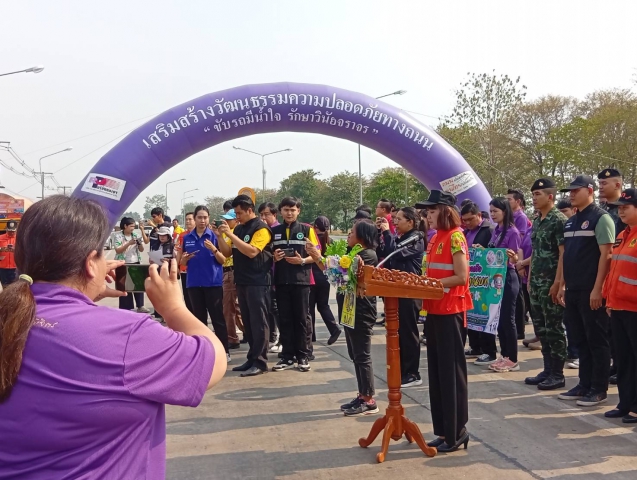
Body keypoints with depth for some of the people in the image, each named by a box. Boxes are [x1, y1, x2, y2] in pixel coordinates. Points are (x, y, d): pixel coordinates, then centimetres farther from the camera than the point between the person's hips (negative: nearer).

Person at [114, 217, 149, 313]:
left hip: (135, 263, 4)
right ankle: (126, 308, 8)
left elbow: (141, 250, 9)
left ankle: (140, 306, 12)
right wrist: (129, 243, -21)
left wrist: (140, 243, -12)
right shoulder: (118, 236, -6)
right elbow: (117, 250, -14)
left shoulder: (135, 235, 7)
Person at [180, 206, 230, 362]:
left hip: (213, 283, -3)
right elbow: (182, 262, 14)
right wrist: (185, 258, -9)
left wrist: (214, 249, -21)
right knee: (199, 318, 10)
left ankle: (225, 351, 4)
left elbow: (223, 260, -4)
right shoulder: (187, 238, 7)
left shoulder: (214, 236, -3)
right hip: (194, 283, 4)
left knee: (218, 318, -2)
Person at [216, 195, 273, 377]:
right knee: (248, 322, 11)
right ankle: (252, 358, 18)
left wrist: (230, 234, -22)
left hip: (258, 282, -8)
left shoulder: (261, 229, -10)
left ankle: (260, 362, -2)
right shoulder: (238, 229, 14)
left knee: (258, 322, -5)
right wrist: (220, 236, -2)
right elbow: (227, 253, 14)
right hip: (242, 282, 8)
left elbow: (252, 252, -23)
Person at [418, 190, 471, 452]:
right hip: (435, 310, 9)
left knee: (451, 373, -1)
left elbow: (461, 277, -17)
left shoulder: (455, 237, -12)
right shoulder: (435, 238, 14)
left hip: (451, 312, -9)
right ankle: (443, 430, 21)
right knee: (436, 372, 12)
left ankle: (457, 433, 10)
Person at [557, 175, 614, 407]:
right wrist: (563, 285, 15)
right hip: (573, 290, 8)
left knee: (596, 341, 1)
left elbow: (606, 255, -14)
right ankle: (584, 385, 22)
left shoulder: (601, 218, -8)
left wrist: (597, 289, -19)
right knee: (580, 340, 13)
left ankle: (598, 390, 9)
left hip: (591, 291, -8)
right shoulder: (570, 222, 16)